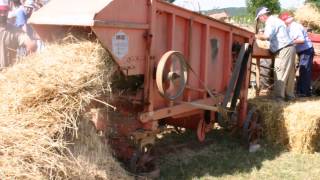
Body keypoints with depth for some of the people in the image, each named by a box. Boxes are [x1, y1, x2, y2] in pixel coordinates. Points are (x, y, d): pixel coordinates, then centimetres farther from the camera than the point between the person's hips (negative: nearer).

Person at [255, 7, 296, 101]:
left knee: (280, 74, -9)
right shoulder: (275, 20, 22)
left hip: (283, 50, -10)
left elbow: (266, 36, -24)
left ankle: (279, 96, -8)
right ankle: (289, 95, 16)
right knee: (289, 74, 11)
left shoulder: (270, 22, -10)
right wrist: (261, 36, 14)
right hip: (289, 48, 10)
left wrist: (256, 36, -10)